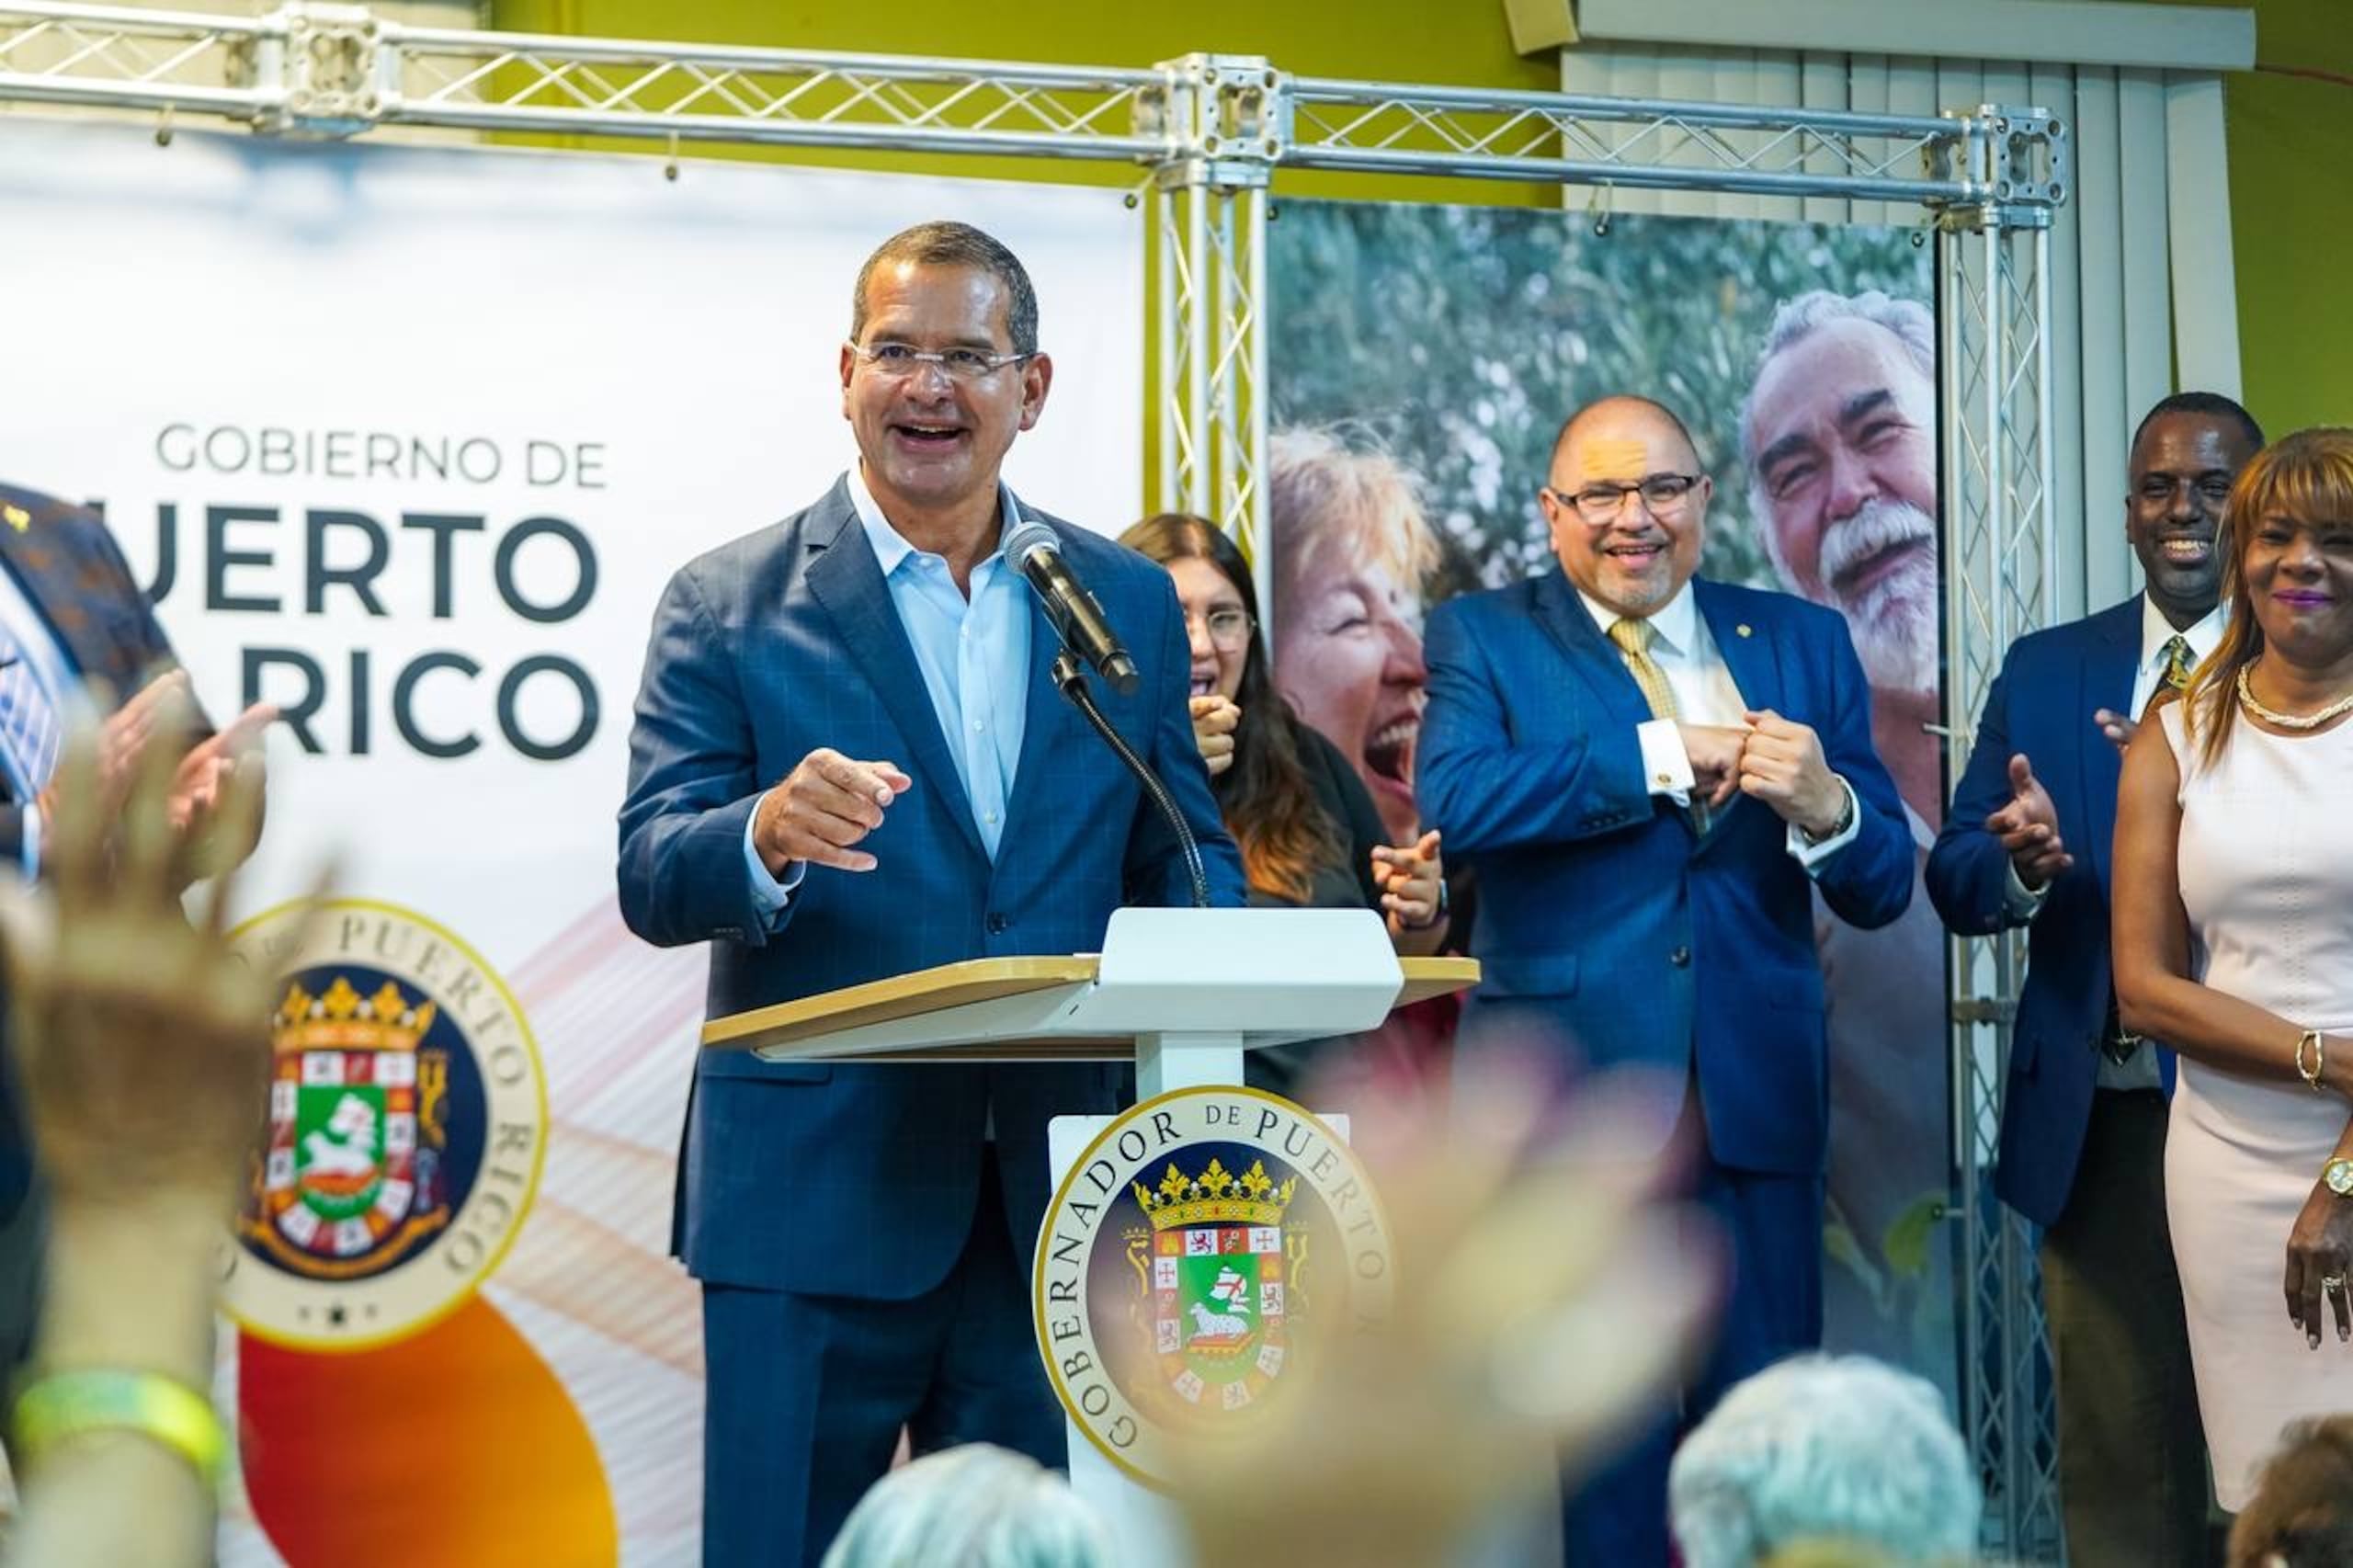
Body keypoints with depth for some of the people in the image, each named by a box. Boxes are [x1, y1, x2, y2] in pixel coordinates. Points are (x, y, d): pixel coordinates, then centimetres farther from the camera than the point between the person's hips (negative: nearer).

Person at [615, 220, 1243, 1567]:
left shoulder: (1132, 604, 11)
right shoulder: (728, 606, 2)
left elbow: (1187, 852, 12)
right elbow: (652, 884, -5)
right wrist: (767, 835, -28)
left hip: (1059, 1201, 3)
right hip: (813, 1200, -2)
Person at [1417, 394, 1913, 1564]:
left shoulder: (1800, 643, 10)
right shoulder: (1484, 637, 3)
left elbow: (1883, 889, 6)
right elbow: (1453, 802, -18)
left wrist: (1826, 804, -17)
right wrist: (1668, 755, -18)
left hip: (1756, 1100, 2)